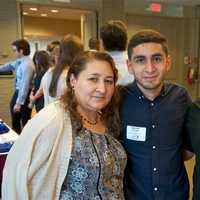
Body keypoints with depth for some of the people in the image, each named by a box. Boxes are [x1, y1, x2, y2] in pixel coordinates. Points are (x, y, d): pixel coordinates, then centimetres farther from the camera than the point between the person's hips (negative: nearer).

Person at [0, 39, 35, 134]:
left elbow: (25, 85, -28)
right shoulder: (19, 61, 2)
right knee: (15, 119, 23)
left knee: (25, 121, 6)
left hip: (24, 94, -10)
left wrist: (19, 103, -28)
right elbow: (10, 65, 23)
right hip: (17, 92, 10)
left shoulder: (27, 65, -26)